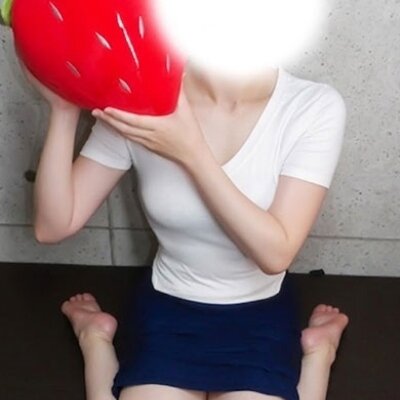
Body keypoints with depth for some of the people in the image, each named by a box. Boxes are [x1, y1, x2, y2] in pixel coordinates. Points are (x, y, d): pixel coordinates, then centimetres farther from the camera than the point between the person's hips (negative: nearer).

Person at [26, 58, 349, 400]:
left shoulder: (314, 106, -19)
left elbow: (276, 253, -24)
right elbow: (53, 227, -14)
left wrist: (191, 152, -32)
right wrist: (64, 110, -27)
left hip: (260, 316, 0)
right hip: (166, 311, 1)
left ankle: (317, 352, 15)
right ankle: (96, 341, 20)